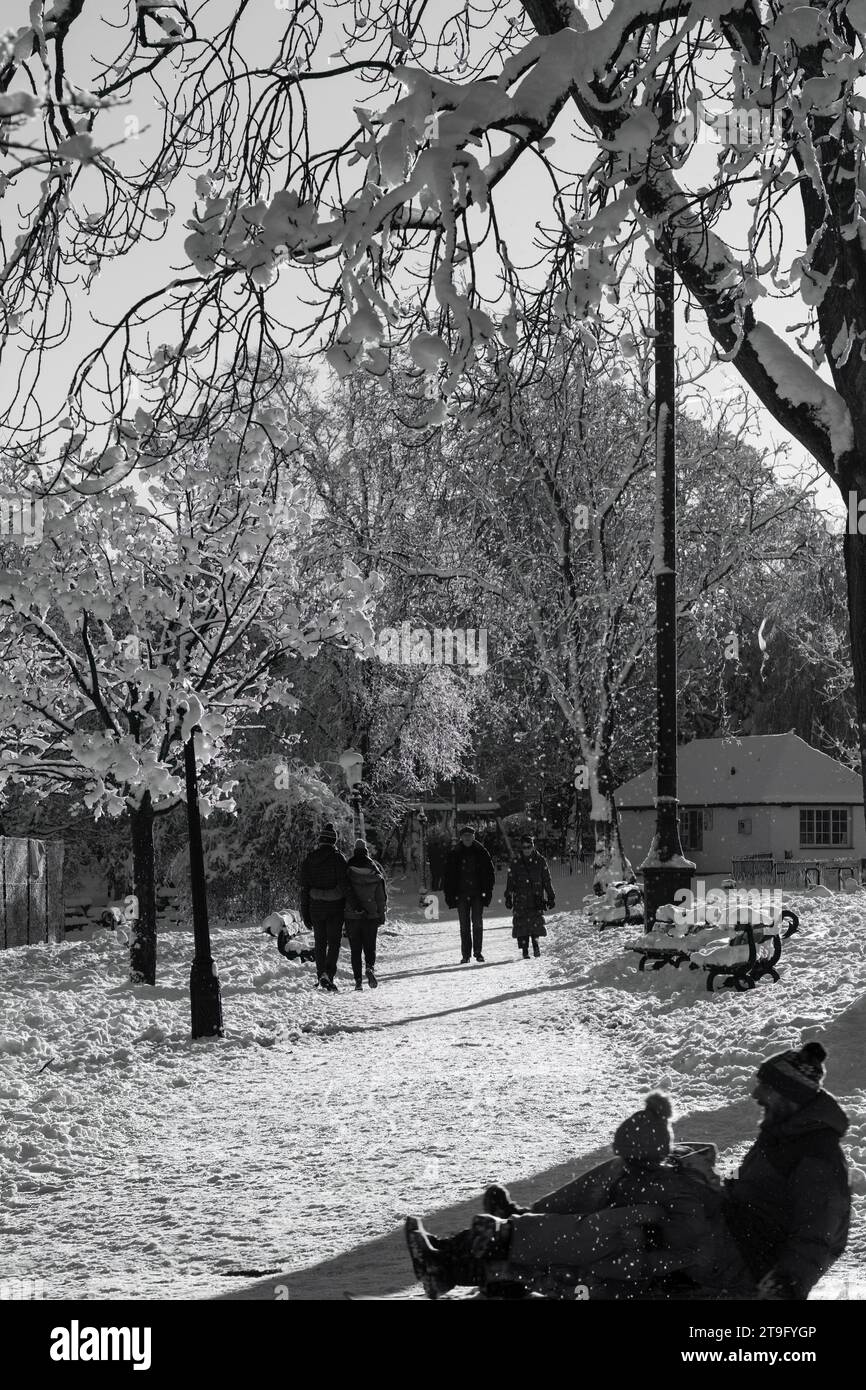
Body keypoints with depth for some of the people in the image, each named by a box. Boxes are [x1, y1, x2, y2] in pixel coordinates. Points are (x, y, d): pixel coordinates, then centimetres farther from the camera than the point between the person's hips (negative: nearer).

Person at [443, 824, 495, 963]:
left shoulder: (481, 852, 3)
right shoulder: (454, 854, 4)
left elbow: (490, 873, 6)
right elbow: (448, 876, 6)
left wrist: (487, 891, -2)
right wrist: (449, 894, -2)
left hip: (478, 894, -1)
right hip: (461, 894, 1)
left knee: (477, 923, -4)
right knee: (464, 925, 2)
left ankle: (477, 951, 4)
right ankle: (466, 954, 5)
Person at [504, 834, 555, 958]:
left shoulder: (540, 861, 6)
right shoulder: (515, 863, 6)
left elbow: (547, 881, 10)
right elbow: (510, 882, 9)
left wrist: (551, 897, 9)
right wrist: (508, 898, 3)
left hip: (536, 897, 0)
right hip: (520, 899, 0)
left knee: (536, 921, -9)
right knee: (521, 923, -5)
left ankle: (535, 942, 11)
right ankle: (524, 949, 2)